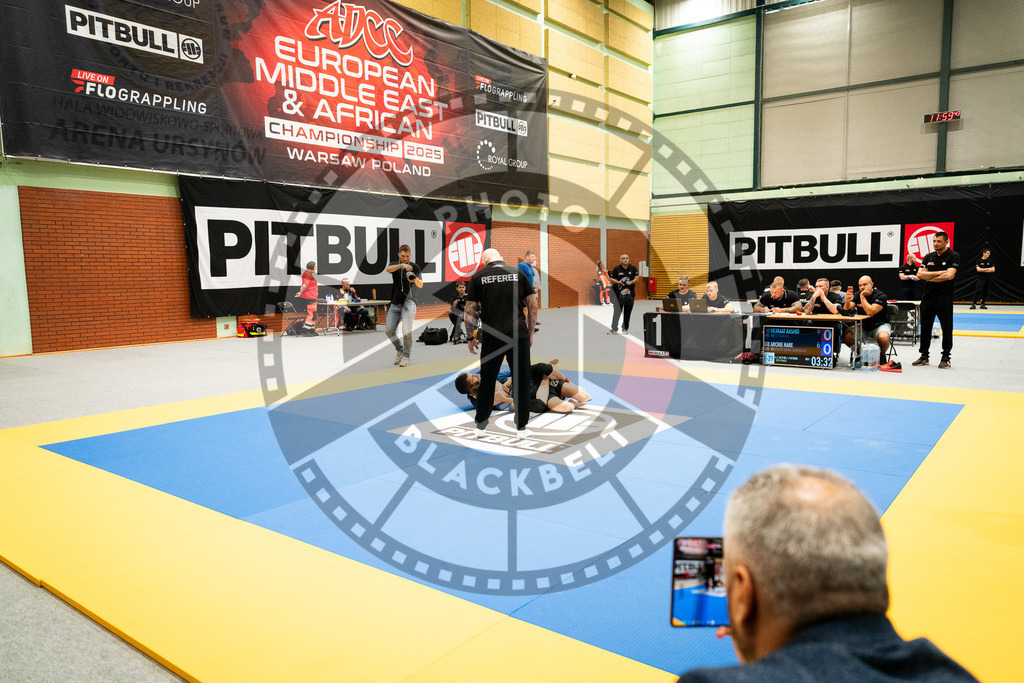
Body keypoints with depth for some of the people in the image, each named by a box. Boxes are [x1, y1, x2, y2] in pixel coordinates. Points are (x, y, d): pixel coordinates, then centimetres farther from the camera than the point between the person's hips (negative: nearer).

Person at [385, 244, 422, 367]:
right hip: (395, 303, 4)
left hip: (408, 302, -4)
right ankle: (400, 350, 23)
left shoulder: (415, 267, 2)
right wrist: (401, 265, -34)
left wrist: (416, 279, -35)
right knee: (389, 330, 0)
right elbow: (388, 269, -17)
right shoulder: (395, 266, 10)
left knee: (406, 331, -17)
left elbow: (421, 286, -11)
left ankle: (406, 356, -1)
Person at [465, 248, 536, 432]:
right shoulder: (518, 273, 8)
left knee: (487, 380, 13)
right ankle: (521, 422, 17)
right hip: (519, 334, 0)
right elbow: (533, 306, 7)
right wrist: (530, 332, 15)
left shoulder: (478, 276, 5)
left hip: (491, 337, 0)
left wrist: (470, 338, 11)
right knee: (521, 379, 10)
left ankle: (481, 422, 23)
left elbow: (469, 311, 3)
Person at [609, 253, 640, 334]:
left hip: (630, 294, 2)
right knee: (617, 311, -7)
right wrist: (618, 282, -15)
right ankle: (614, 329, -1)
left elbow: (637, 278, 5)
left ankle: (625, 329, 15)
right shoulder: (616, 269, 3)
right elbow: (612, 279, 3)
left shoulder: (633, 268, 7)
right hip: (618, 293, -2)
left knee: (627, 312, 5)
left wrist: (631, 282, -13)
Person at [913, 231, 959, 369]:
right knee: (925, 327, 8)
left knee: (947, 329, -1)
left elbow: (949, 275, -16)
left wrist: (930, 278, -5)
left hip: (944, 298, -5)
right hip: (928, 297, 5)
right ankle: (924, 356, 17)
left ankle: (945, 358, 7)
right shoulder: (928, 257, 12)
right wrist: (939, 273, -10)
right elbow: (920, 274, 0)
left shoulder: (953, 256, -3)